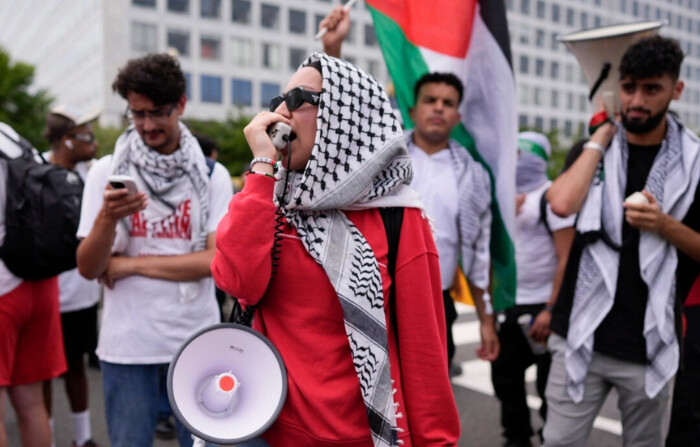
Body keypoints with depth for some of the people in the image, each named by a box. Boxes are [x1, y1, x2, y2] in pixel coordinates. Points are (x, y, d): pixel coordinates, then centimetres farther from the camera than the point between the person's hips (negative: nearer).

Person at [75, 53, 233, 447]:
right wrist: (108, 218, -23)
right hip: (127, 344, 0)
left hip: (197, 341, 0)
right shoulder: (107, 171, 1)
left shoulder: (213, 175, 0)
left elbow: (216, 260, -10)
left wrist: (130, 264, -10)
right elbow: (89, 269, -4)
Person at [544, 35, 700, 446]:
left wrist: (665, 226, -15)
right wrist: (600, 138, -6)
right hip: (581, 336, 1)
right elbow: (562, 203, -14)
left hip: (650, 346, 0)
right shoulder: (596, 149, 6)